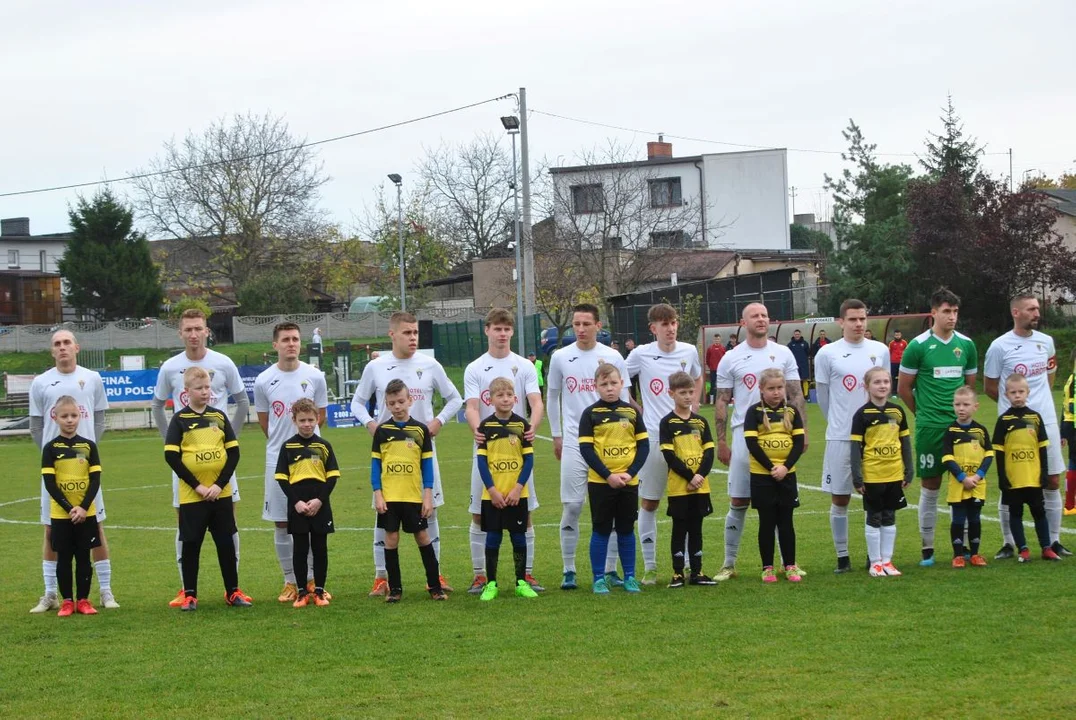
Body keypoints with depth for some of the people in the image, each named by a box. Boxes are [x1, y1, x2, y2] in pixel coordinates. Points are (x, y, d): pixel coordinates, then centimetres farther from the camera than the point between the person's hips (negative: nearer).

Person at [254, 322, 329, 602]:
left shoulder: (315, 376, -1)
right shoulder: (263, 381, -2)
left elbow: (320, 415, 10)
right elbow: (264, 421, 10)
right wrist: (282, 442, 9)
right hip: (277, 460, 0)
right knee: (281, 523, 4)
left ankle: (312, 579, 13)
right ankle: (290, 582, 14)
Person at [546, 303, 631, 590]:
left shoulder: (612, 357, 2)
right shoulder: (561, 357, 4)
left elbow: (623, 398, 9)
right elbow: (552, 397, 14)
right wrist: (556, 435, 12)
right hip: (574, 442, 0)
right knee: (571, 507, -3)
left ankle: (611, 569, 9)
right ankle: (569, 570, 5)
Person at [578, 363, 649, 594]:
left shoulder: (631, 412, 5)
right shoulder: (591, 414, -3)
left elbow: (643, 445, 4)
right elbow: (585, 449, -8)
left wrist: (630, 473, -10)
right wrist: (608, 475, -15)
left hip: (629, 481, 2)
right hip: (600, 482, -2)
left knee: (626, 530, 9)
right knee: (601, 531, 3)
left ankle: (630, 576, 18)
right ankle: (599, 579, 9)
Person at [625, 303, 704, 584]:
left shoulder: (689, 351, 3)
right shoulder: (641, 355, -5)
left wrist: (693, 406, 9)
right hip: (653, 437, -2)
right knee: (649, 503, 3)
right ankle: (649, 567, 10)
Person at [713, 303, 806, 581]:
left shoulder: (783, 354, 6)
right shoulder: (731, 359, 3)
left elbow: (796, 395, 7)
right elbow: (721, 402, 4)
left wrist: (802, 430, -2)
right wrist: (721, 441, 0)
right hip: (745, 436, -1)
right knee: (738, 502, 1)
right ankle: (729, 563, 9)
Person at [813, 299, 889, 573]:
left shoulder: (880, 351, 6)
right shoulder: (827, 353, -2)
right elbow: (822, 394, 5)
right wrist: (839, 422, 9)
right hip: (840, 437, -2)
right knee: (840, 499, 2)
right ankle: (842, 557, 10)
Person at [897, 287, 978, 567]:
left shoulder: (966, 345, 6)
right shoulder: (918, 346, -5)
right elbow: (903, 388, 1)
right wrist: (924, 413, 8)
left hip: (961, 425, 3)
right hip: (930, 428, -3)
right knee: (929, 487, 1)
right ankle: (927, 548, 9)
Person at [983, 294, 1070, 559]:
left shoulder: (1046, 342, 7)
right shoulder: (1000, 347, -8)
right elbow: (989, 387, 1)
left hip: (1046, 422, 4)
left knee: (1052, 482, 5)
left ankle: (1054, 541, 12)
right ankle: (1008, 543, 11)